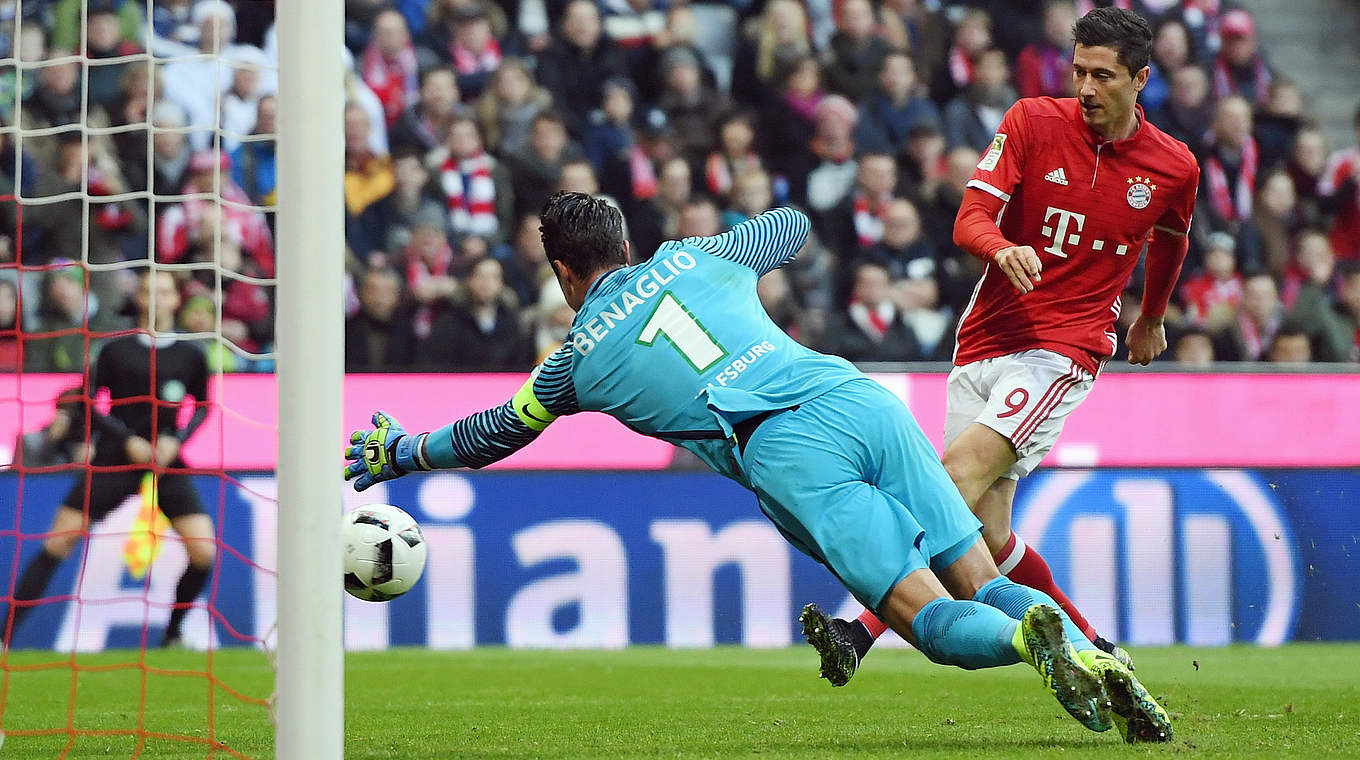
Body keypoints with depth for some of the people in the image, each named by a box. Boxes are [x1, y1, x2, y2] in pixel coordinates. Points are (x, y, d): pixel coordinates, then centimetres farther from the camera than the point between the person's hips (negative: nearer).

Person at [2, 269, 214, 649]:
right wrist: (128, 440, -10)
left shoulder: (190, 355, 5)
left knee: (204, 552, -12)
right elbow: (87, 403, 2)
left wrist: (175, 440, -3)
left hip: (167, 461, 1)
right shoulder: (115, 349, 1)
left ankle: (173, 633, 10)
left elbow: (202, 407, 15)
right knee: (58, 542, -9)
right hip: (114, 460, -1)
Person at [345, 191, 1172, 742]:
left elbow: (494, 434, 34)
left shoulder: (579, 359, 18)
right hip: (863, 399, 4)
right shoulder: (694, 257, 26)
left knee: (935, 621, -7)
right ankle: (1090, 654, -23)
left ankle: (1031, 641, -39)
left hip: (789, 456, -4)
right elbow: (794, 226, 45)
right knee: (985, 586, 5)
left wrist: (400, 454, 51)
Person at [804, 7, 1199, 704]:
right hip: (984, 339, 3)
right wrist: (1002, 248, -29)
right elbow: (969, 221, -6)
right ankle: (1092, 649, 18)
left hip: (1063, 350, -3)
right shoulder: (1034, 121, 1)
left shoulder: (1173, 167, 4)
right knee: (986, 532, -1)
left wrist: (1151, 318, 41)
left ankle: (869, 626, -32)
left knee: (962, 472, -26)